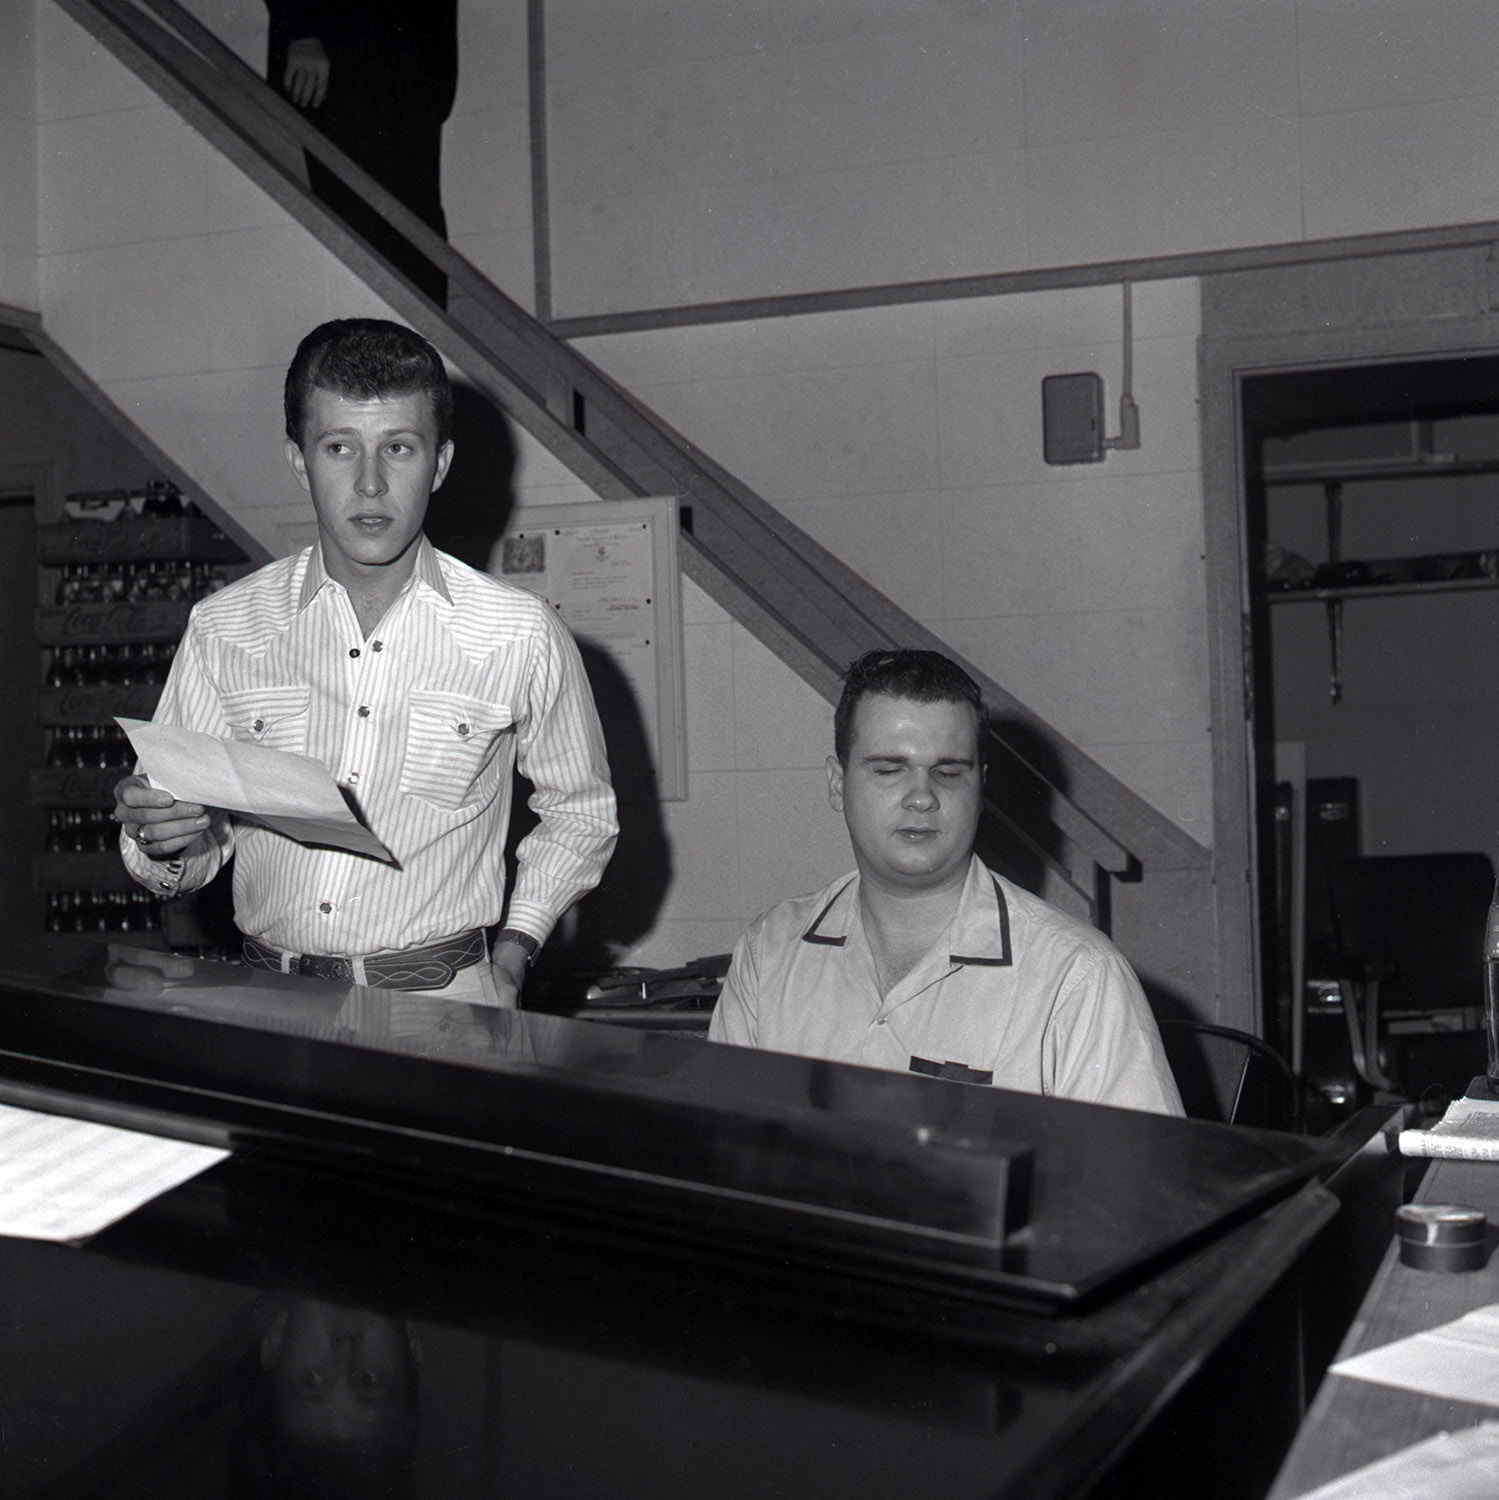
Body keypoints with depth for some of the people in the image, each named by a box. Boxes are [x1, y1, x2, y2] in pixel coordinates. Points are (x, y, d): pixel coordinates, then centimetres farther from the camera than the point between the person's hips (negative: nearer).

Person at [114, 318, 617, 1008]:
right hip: (267, 1002, 2)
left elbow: (579, 812, 16)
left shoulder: (520, 635, 1)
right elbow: (200, 843, 13)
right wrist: (162, 844, -9)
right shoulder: (222, 628, 6)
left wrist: (511, 952, 5)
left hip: (443, 1001, -2)